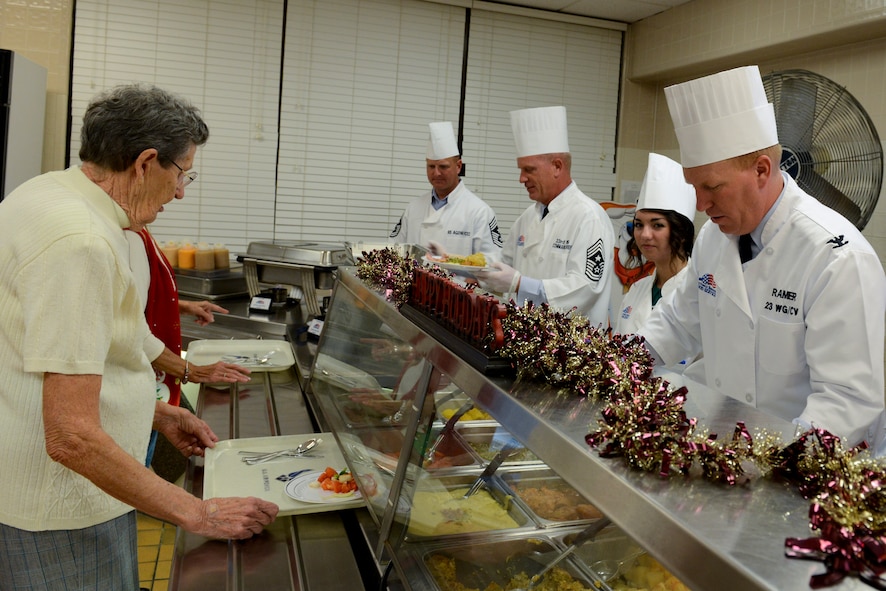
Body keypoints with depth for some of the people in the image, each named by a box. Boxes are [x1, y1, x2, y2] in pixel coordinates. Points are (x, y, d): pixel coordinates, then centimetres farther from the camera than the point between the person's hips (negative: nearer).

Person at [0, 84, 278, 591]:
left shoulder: (49, 193, 5)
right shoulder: (80, 241, -26)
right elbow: (72, 439, -29)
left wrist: (156, 413, 15)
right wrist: (197, 514, -22)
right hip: (59, 512, -10)